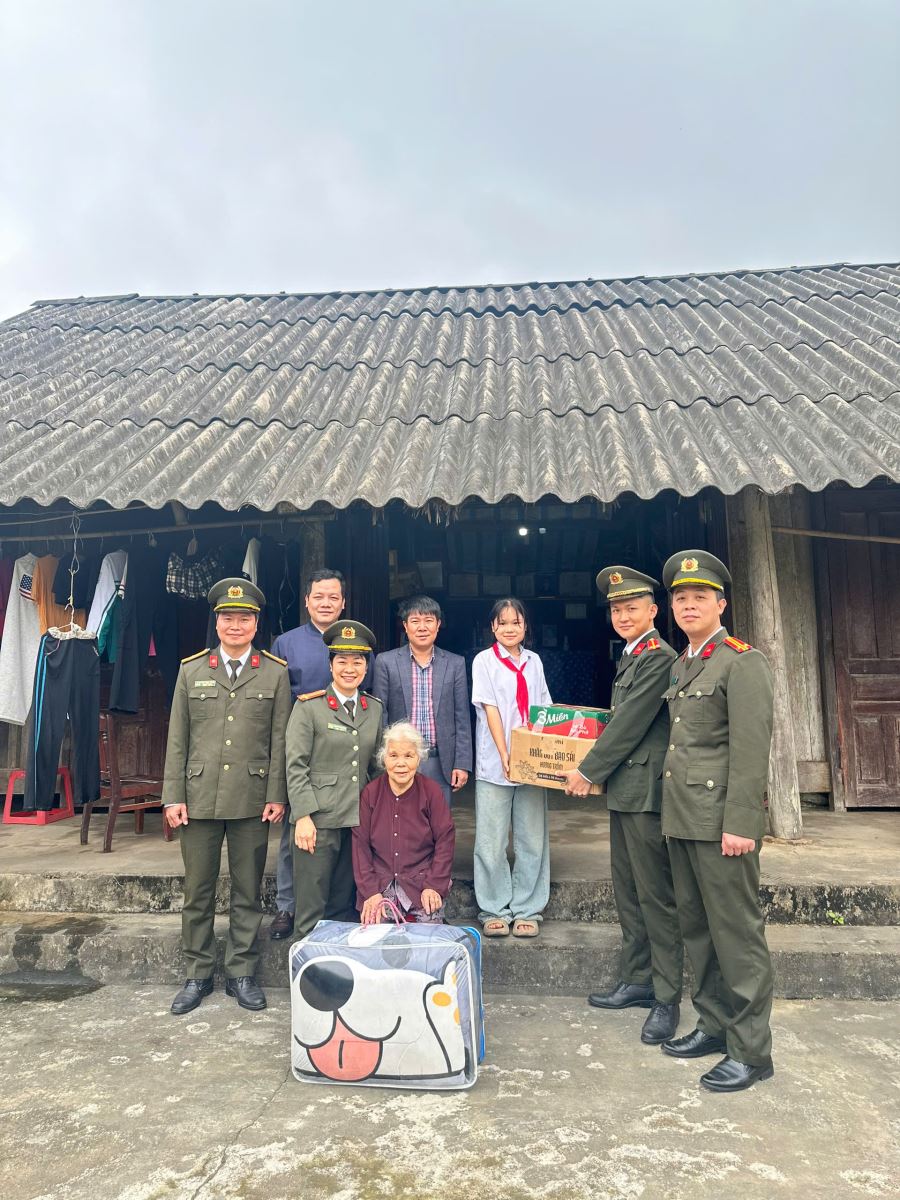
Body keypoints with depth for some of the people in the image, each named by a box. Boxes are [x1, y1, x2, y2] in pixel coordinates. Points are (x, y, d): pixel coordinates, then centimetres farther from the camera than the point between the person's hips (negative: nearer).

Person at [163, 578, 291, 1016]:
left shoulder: (276, 672, 2)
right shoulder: (191, 669, 6)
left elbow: (280, 739, 1)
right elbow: (177, 738, 5)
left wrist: (277, 796, -4)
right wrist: (172, 796, 0)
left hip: (251, 800, -1)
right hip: (200, 797, 1)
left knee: (247, 892, 9)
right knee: (197, 891, 10)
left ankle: (241, 973, 23)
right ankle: (197, 975, 25)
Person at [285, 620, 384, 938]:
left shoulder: (375, 708, 11)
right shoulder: (309, 706, -4)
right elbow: (295, 766, -8)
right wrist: (303, 816, -14)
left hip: (359, 820, 5)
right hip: (319, 819, -4)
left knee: (345, 907, 12)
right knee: (311, 909, 1)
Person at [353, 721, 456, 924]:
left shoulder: (432, 791, 0)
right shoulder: (370, 793, 3)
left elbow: (445, 840, -1)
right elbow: (360, 844, 1)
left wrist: (434, 886, -10)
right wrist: (370, 891, -9)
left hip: (422, 881, 0)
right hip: (379, 883, 1)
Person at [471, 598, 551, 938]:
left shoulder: (534, 662, 11)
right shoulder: (484, 661, 1)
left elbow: (545, 710, 14)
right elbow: (490, 709, -6)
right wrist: (505, 756, -14)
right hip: (495, 764, -3)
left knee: (532, 839, 6)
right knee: (492, 842, 1)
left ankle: (527, 910, 16)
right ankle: (495, 911, 13)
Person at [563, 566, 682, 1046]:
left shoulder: (658, 657, -14)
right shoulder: (630, 658, 17)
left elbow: (631, 723, -17)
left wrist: (588, 771, -11)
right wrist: (598, 771, 14)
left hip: (646, 791, -10)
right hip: (624, 791, 10)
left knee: (656, 896, 0)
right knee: (627, 893, 17)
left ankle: (666, 997, 11)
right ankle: (638, 980, 30)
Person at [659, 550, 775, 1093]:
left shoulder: (741, 661, -10)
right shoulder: (682, 666, 15)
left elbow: (751, 748, -16)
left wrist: (740, 823, -20)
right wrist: (674, 813, 14)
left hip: (721, 820, -8)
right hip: (683, 818, 8)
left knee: (737, 932, 2)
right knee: (696, 926, 17)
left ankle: (751, 1050, 16)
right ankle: (715, 1024, 32)